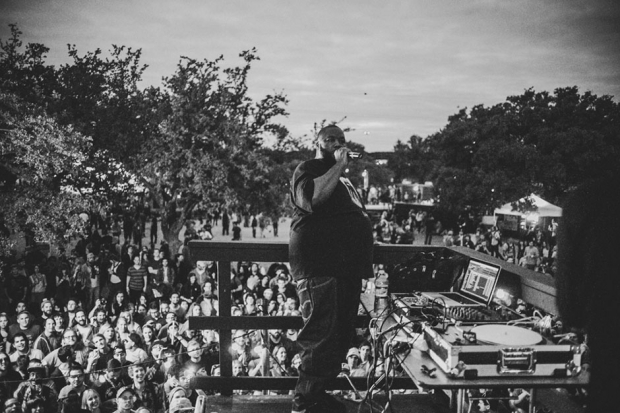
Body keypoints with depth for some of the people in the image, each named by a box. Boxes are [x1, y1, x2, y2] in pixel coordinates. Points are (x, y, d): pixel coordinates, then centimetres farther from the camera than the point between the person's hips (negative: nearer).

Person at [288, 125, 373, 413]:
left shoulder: (343, 179, 24)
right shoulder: (307, 169, -2)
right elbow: (310, 200, -24)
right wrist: (338, 165, -16)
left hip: (346, 267, 9)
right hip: (318, 267, -9)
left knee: (342, 337, 12)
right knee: (321, 339, -11)